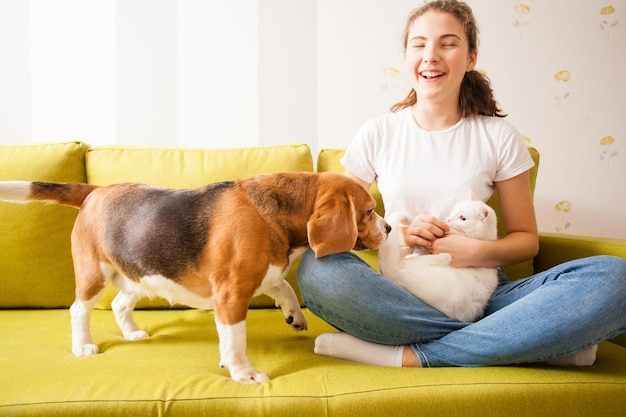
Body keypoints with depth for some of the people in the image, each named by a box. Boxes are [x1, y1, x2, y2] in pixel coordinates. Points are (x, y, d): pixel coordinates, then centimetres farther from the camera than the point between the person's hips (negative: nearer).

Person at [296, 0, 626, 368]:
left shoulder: (498, 136, 4)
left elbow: (526, 239, 7)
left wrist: (479, 252, -14)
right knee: (317, 266, -33)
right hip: (400, 296, 0)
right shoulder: (377, 134, 4)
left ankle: (410, 355, -25)